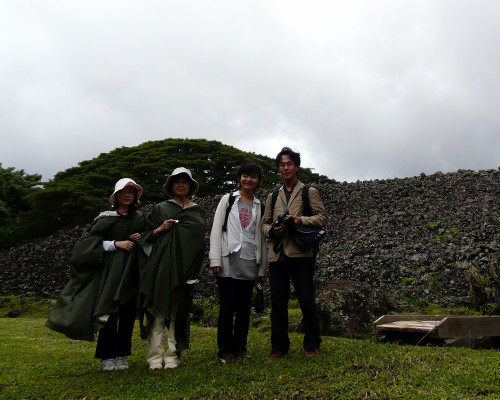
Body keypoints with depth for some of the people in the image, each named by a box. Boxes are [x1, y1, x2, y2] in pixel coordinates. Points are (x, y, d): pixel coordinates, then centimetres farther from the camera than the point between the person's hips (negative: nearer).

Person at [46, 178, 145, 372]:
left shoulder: (139, 218, 12)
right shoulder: (106, 218, 1)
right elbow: (90, 241, -5)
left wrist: (140, 239, 0)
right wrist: (116, 244, -15)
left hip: (131, 272, 4)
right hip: (109, 271, -3)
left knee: (127, 314, 2)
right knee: (109, 313, -6)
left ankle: (120, 355, 12)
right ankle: (107, 357, 4)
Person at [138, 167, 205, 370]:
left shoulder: (197, 212, 17)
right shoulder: (160, 209, 13)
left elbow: (200, 239, 16)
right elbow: (147, 236, 12)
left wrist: (195, 268, 5)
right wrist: (160, 229, -7)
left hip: (184, 267, 1)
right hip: (161, 265, -1)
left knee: (179, 311, 1)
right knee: (158, 310, -4)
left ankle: (173, 355, 7)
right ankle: (155, 356, 2)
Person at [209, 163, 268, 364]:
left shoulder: (260, 206, 13)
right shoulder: (228, 200, 6)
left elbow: (261, 237, 14)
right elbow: (216, 229, 0)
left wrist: (262, 268, 10)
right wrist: (215, 260, -9)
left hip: (249, 264, 3)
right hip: (228, 262, -3)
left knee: (244, 307, 7)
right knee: (227, 306, 0)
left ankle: (240, 347, 19)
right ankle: (225, 350, 10)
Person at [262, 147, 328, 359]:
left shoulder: (309, 192, 8)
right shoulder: (273, 196, 19)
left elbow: (322, 217, 1)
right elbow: (264, 223, 19)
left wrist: (301, 220, -15)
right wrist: (272, 230, -4)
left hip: (301, 254, -4)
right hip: (277, 255, 4)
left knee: (307, 301, -1)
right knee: (278, 303, 7)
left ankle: (312, 345, 14)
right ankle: (279, 346, 18)